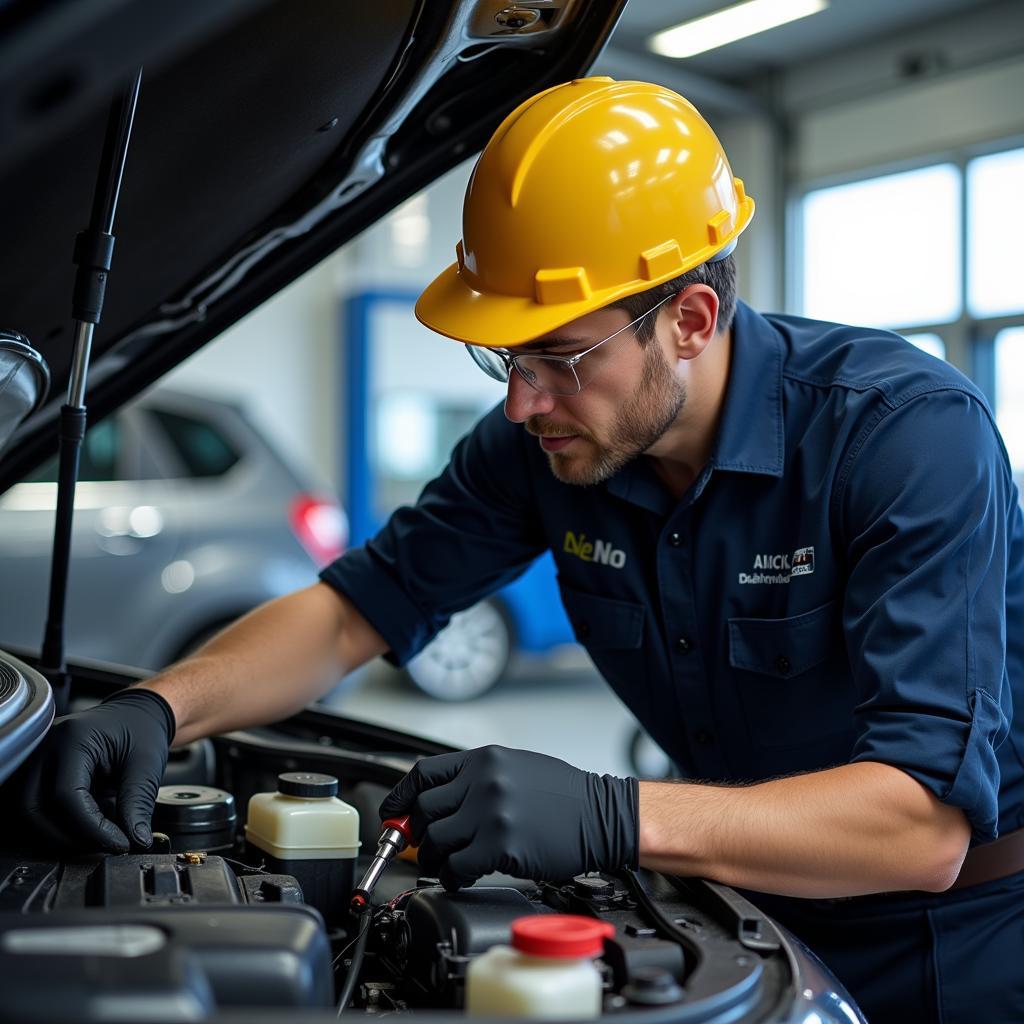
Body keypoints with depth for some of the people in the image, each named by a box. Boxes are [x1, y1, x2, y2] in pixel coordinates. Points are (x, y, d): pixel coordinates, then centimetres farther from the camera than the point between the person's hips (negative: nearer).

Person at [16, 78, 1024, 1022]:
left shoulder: (914, 432, -28)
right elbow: (355, 610, -3)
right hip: (754, 925, 3)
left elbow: (928, 822, -34)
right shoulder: (544, 439, -10)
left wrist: (611, 819, -46)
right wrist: (156, 708, -20)